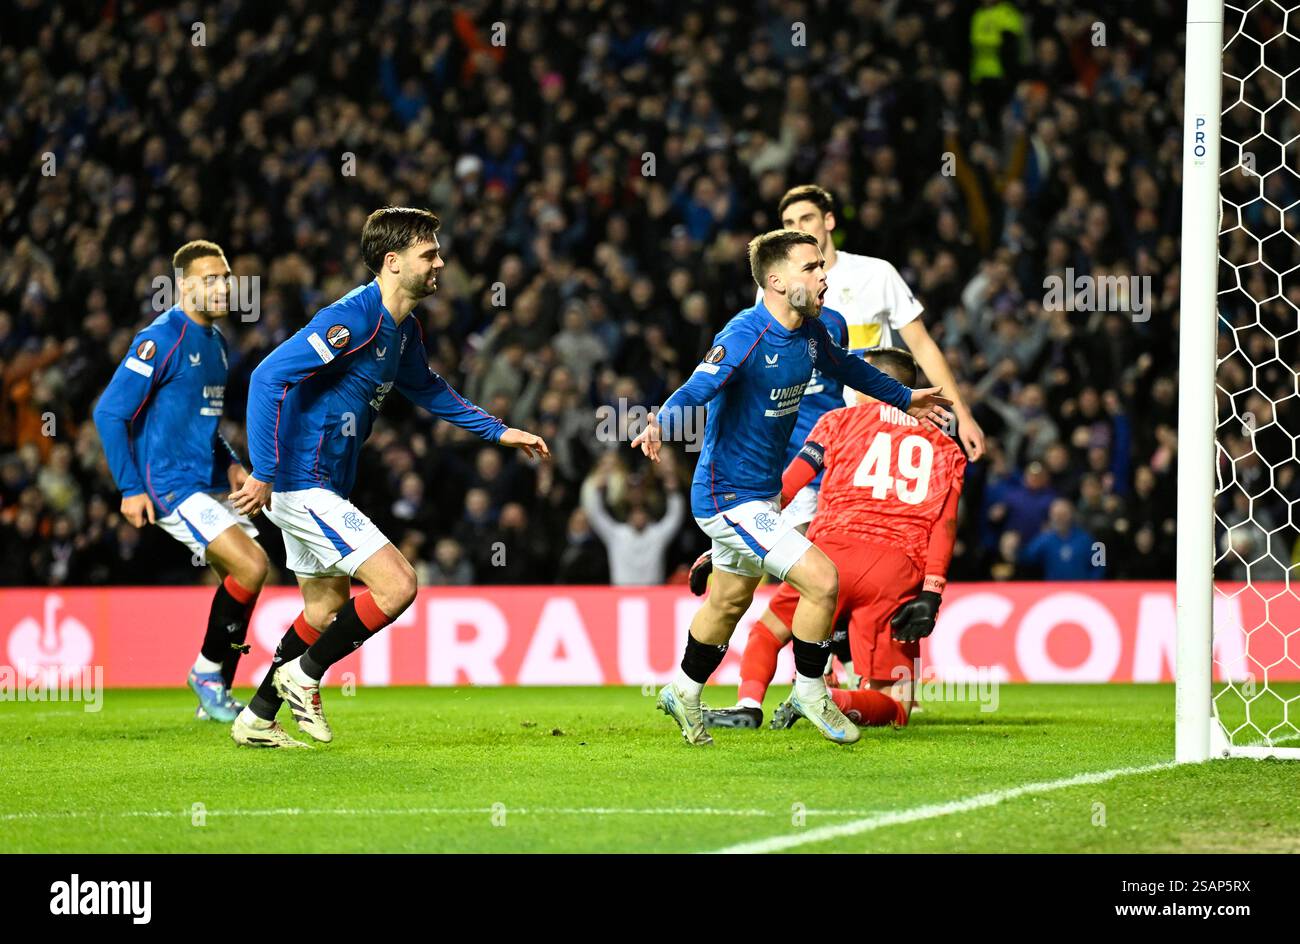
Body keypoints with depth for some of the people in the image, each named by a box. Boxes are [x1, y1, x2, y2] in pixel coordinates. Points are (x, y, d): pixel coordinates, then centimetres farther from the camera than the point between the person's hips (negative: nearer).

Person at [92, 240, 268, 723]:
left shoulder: (215, 340, 14)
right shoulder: (161, 340, -13)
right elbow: (110, 412, -14)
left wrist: (231, 464, 12)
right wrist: (130, 489, -16)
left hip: (209, 484, 9)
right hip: (169, 485, -9)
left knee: (244, 578, 6)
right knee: (251, 566, -18)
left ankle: (216, 698, 16)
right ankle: (207, 670, 0)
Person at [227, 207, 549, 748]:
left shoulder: (404, 331, 9)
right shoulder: (354, 319, -22)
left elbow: (427, 390, 30)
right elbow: (269, 376, -27)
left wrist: (497, 431, 25)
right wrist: (265, 474, -29)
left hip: (321, 488, 10)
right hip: (304, 486, -10)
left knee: (327, 609, 19)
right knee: (397, 584, -13)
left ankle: (256, 720, 27)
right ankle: (304, 674, 2)